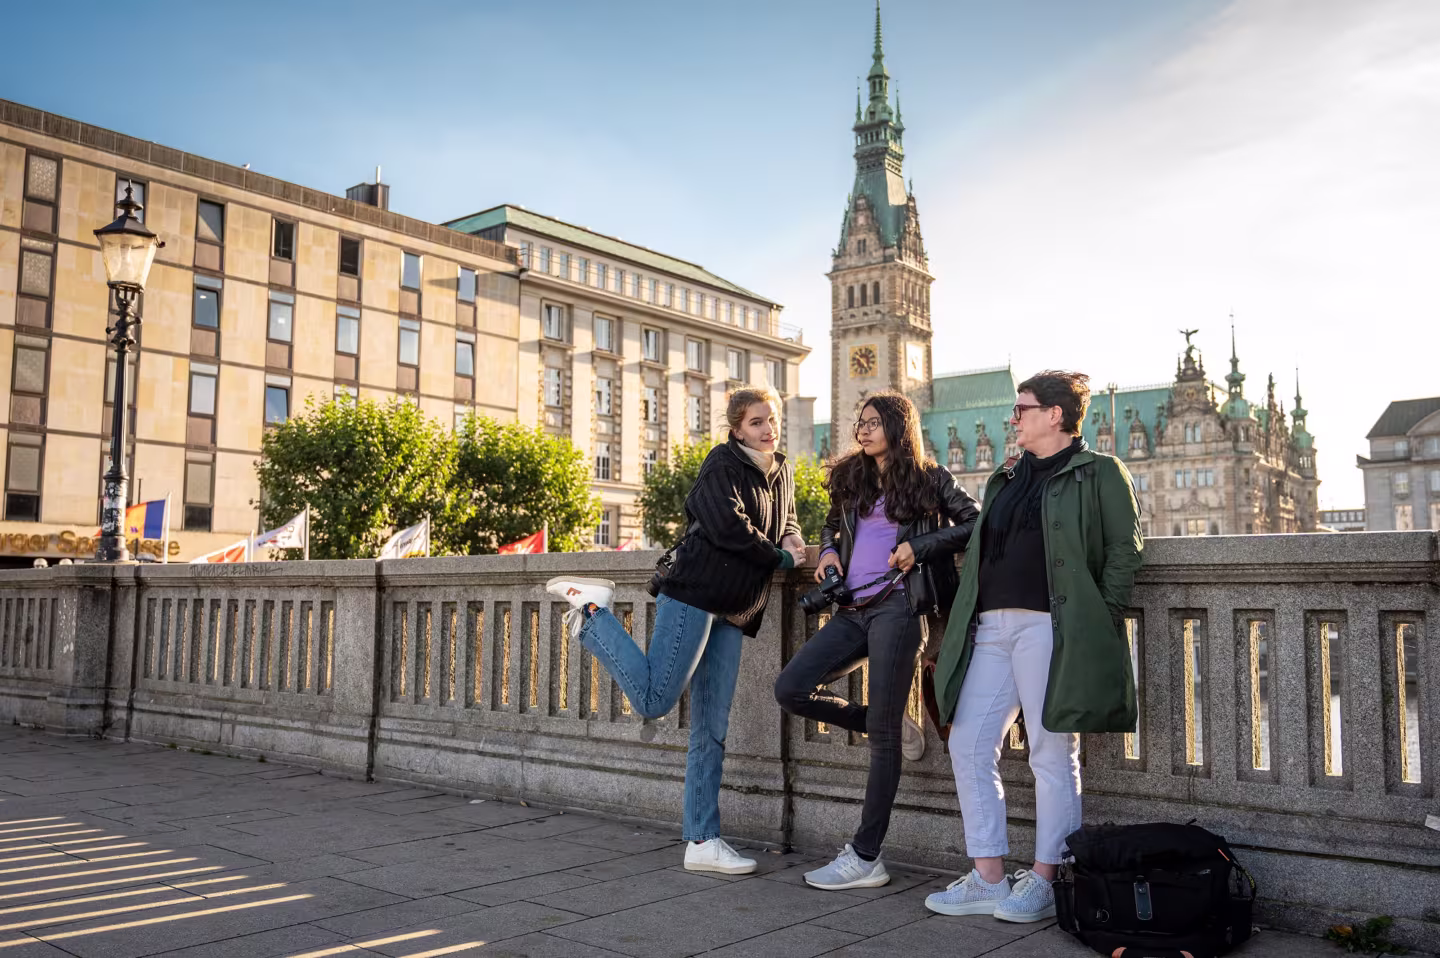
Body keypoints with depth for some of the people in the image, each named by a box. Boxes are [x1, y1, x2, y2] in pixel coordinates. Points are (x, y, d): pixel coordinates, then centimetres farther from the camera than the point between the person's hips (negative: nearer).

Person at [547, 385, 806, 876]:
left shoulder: (782, 473, 20)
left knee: (712, 729, 7)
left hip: (731, 612, 8)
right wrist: (780, 558, -3)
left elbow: (787, 523, 31)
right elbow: (727, 526, -16)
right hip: (694, 595, -7)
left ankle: (702, 841, 11)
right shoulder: (723, 463, -4)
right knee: (653, 700, -13)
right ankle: (593, 608, 5)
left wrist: (793, 543, 7)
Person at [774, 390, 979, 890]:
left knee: (880, 734, -5)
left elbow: (975, 523, -1)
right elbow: (832, 524, 32)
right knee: (790, 689, -8)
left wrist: (920, 546, -11)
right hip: (853, 610, 6)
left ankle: (866, 857, 3)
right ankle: (891, 725, 12)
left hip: (897, 606, -6)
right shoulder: (851, 478, 19)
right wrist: (828, 552, 11)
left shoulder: (929, 479, 4)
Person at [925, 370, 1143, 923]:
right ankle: (988, 881, 12)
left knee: (1052, 756, 0)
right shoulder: (1005, 479, 22)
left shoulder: (1099, 473, 2)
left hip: (1049, 626, -7)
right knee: (969, 747, 3)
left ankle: (1043, 883, 11)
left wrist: (1102, 623, -11)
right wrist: (965, 620, 15)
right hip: (991, 627, 7)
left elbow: (1124, 551, -3)